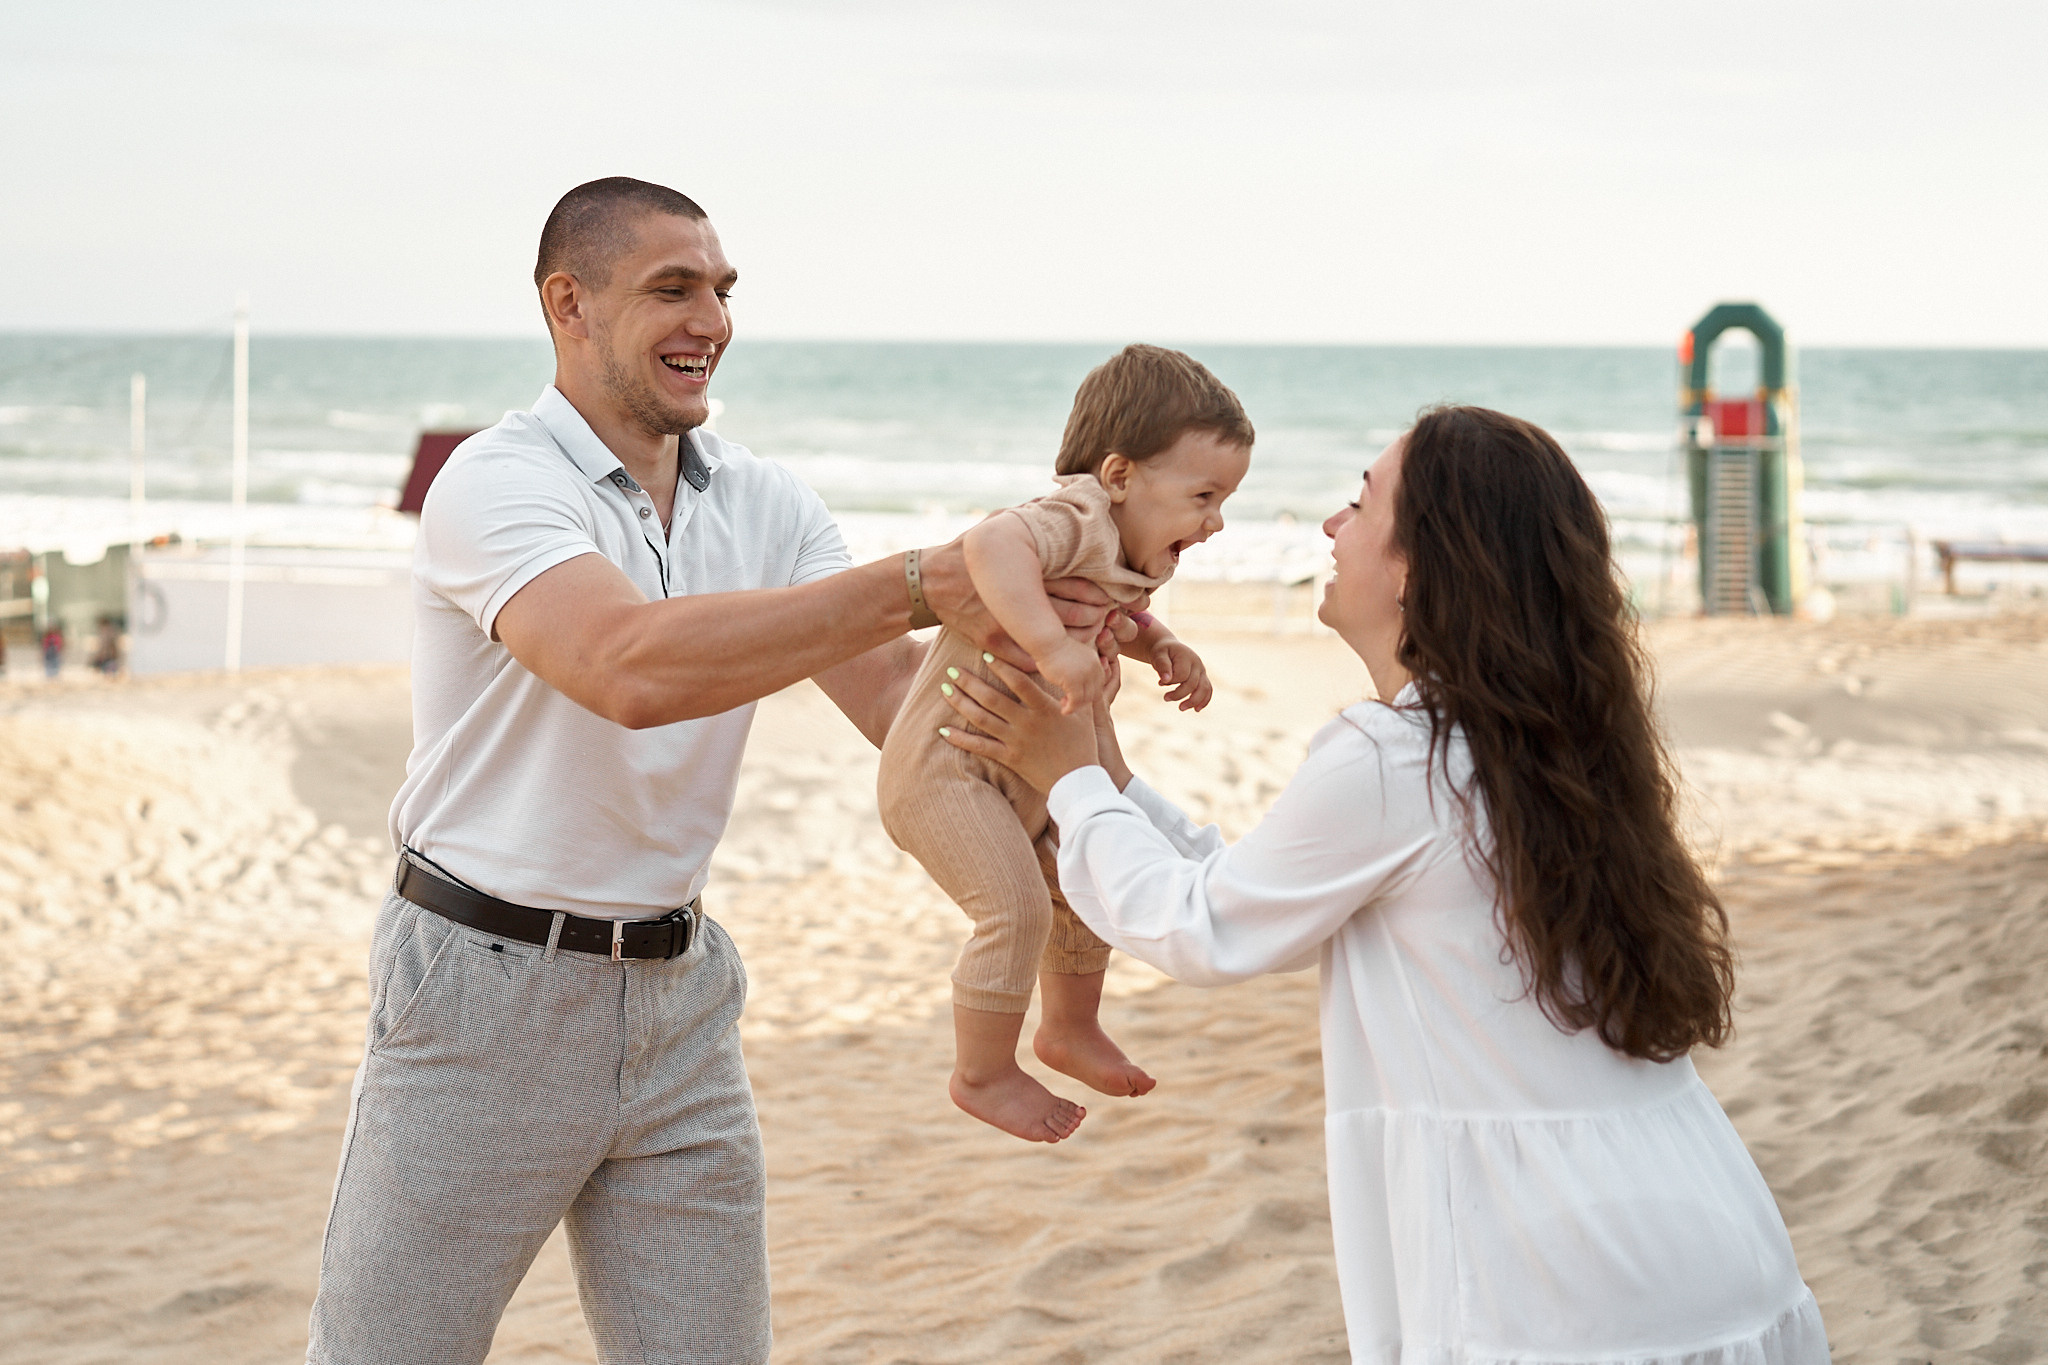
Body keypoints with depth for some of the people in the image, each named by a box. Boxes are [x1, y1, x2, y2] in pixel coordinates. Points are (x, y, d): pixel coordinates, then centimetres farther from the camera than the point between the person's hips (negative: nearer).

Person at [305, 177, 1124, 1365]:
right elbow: (631, 668, -33)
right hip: (488, 986, -5)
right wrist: (920, 583, -36)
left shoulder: (765, 503, 5)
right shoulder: (498, 483, -15)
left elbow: (901, 700, -4)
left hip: (677, 994, 5)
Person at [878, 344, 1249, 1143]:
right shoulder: (1076, 522, -29)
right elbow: (992, 546, -50)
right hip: (946, 768, -10)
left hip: (1032, 771, 10)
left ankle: (1070, 1028, 43)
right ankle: (983, 1076, 5)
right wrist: (1053, 646, -57)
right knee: (1016, 910, -16)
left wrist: (1163, 649, 6)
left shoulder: (1128, 552, 3)